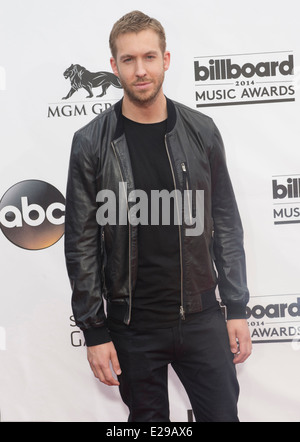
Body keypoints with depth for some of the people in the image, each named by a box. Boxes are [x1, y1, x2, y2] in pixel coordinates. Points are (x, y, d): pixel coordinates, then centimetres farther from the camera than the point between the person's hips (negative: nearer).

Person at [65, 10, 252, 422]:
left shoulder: (202, 132, 1)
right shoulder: (91, 143, -5)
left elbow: (225, 224, 5)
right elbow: (81, 243, -4)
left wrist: (237, 308, 2)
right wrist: (95, 331, -6)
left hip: (201, 317, 1)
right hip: (132, 326, -1)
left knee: (223, 415, 6)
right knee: (148, 419, 13)